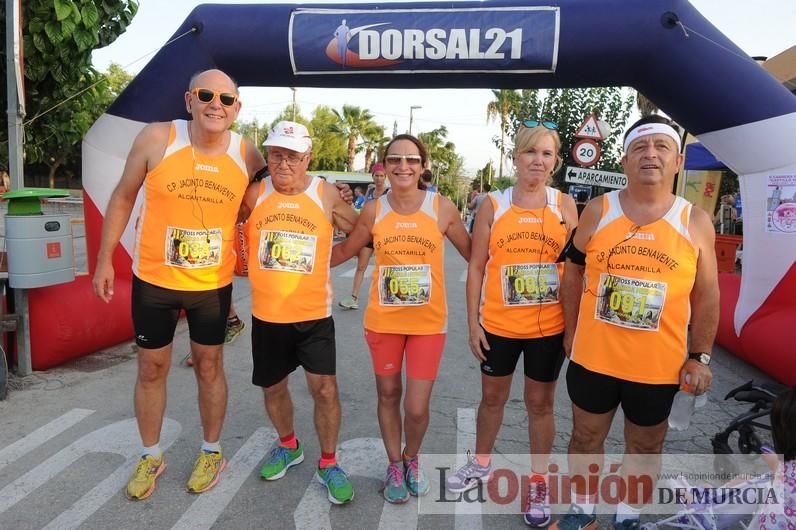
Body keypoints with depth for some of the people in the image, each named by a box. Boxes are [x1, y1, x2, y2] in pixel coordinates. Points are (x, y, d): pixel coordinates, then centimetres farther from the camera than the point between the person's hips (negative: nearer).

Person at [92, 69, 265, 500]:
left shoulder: (248, 155, -8)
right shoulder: (156, 139, -13)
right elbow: (123, 198, -2)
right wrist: (105, 259, 0)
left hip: (213, 284, 1)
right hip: (153, 279, 0)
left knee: (209, 366, 14)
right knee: (151, 369, 13)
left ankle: (212, 452, 35)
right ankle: (151, 456, 35)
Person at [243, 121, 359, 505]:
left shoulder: (327, 196, -6)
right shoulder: (254, 195, -4)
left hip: (314, 313, -2)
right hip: (266, 314, 2)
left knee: (325, 388, -4)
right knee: (273, 387, 16)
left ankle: (328, 464, 20)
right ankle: (288, 446, 44)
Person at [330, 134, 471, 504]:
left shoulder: (442, 207, -7)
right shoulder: (373, 210, -3)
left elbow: (472, 253, 4)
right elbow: (345, 250, 10)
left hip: (428, 322, -1)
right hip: (383, 320, 2)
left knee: (417, 408, 1)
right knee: (388, 396, 15)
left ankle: (412, 459, 35)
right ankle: (395, 465, 41)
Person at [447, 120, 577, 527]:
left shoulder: (564, 205, -2)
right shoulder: (493, 204, -3)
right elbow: (476, 267, -1)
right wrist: (473, 323, -4)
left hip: (549, 326, 0)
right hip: (499, 324, 1)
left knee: (540, 403, 14)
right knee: (492, 397, 18)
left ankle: (538, 483, 33)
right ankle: (481, 465, 41)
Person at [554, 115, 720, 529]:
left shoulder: (695, 222, -5)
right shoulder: (597, 211, -4)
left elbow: (705, 296, 2)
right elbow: (573, 274, 5)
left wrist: (700, 357, 0)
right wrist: (570, 333, 6)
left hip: (658, 365, 0)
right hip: (593, 357, 0)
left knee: (645, 446, 18)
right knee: (586, 438, 16)